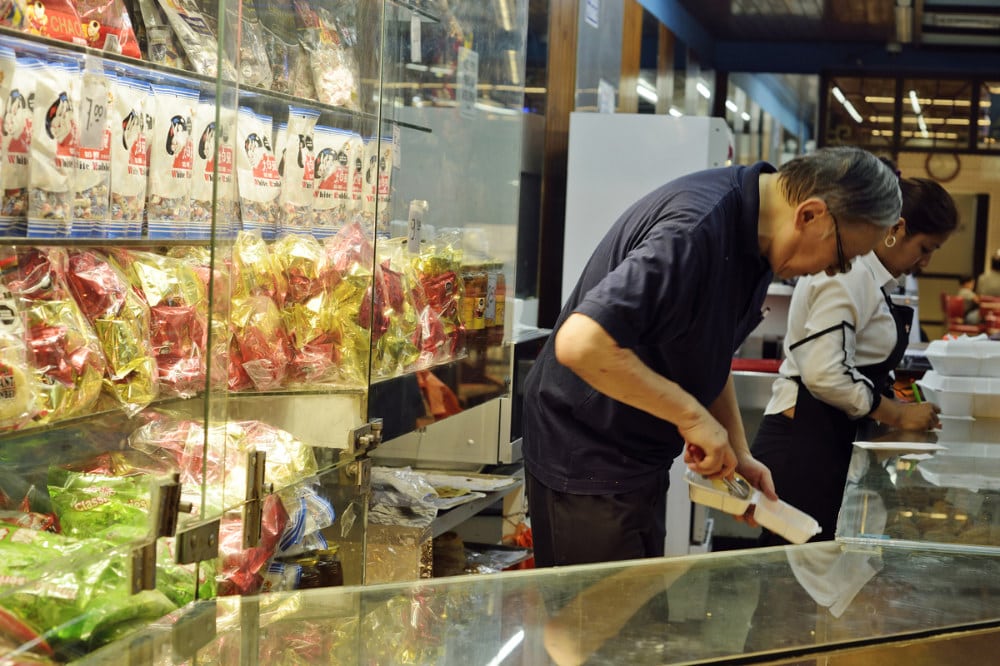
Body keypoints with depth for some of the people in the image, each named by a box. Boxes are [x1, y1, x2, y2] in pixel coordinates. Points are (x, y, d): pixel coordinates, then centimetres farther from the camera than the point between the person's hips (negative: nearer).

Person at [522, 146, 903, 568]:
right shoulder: (695, 231, -28)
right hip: (587, 461, -9)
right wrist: (693, 416, -26)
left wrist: (737, 454, 6)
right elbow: (580, 344, -36)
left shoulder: (754, 233, 3)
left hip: (639, 462, 9)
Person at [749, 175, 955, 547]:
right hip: (803, 449, -10)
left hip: (826, 444, 10)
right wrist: (898, 416, -12)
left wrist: (902, 407, 13)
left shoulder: (867, 275, 17)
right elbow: (824, 374, -23)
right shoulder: (851, 275, -15)